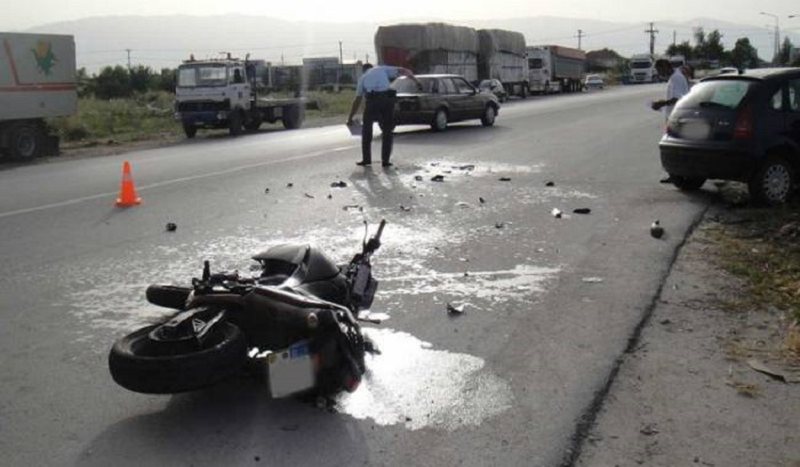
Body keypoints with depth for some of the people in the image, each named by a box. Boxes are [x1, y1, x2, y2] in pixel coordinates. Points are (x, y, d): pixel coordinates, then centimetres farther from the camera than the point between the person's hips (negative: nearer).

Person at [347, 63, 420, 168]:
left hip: (372, 100, 0)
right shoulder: (383, 69, 24)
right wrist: (416, 80, 21)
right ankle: (385, 160, 9)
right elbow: (404, 71, 13)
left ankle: (366, 159, 16)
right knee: (388, 131, 13)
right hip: (387, 99, 0)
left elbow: (357, 100, 23)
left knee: (366, 130, 18)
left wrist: (350, 118, 30)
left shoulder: (363, 78, 25)